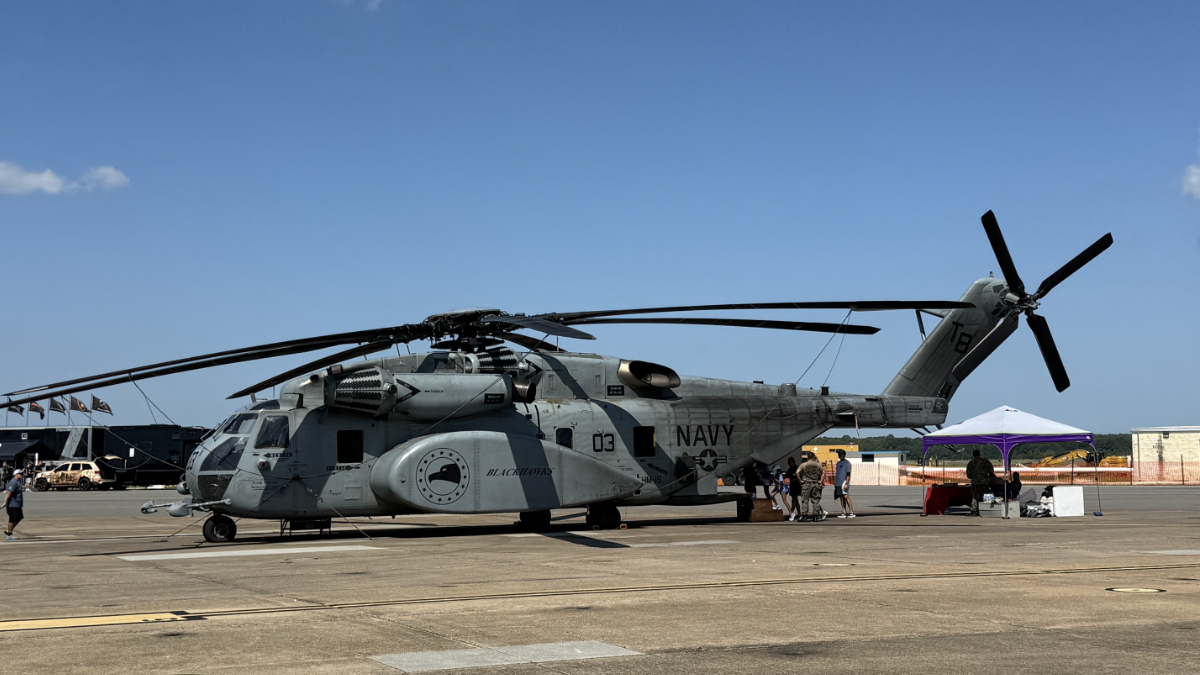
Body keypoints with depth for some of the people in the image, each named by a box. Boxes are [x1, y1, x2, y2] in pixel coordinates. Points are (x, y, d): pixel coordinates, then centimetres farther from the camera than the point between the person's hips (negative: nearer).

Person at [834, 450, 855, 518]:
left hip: (844, 482, -8)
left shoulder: (847, 463, -5)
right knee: (841, 498, 6)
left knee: (846, 497, -13)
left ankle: (851, 512, -11)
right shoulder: (838, 463, 19)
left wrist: (846, 483, -20)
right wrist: (835, 483, 18)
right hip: (838, 483, 8)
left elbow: (848, 474, -11)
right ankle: (844, 513, 7)